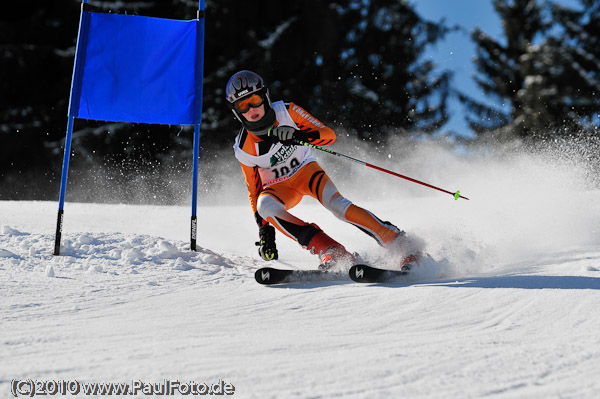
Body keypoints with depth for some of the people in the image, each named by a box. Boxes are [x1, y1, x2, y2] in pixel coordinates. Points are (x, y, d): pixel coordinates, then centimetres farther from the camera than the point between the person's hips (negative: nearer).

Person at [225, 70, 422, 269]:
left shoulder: (286, 112, -18)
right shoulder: (243, 149, -15)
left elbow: (329, 135, -17)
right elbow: (254, 190, -5)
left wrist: (298, 135, -37)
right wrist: (264, 231, -12)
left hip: (305, 170, -1)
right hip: (277, 187, 1)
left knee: (335, 202, -31)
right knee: (264, 205, -34)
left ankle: (399, 242, -28)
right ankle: (331, 252, -40)